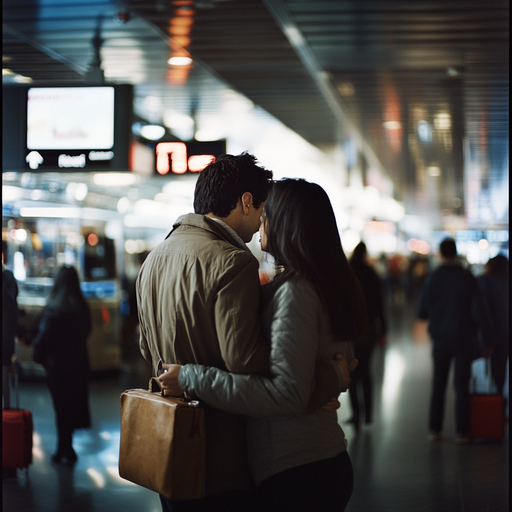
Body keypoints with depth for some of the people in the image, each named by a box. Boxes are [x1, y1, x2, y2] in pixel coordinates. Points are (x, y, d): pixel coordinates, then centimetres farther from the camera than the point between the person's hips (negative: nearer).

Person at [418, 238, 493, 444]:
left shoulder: (431, 278, -4)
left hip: (440, 340, 2)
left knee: (438, 385, 12)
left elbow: (422, 313, 0)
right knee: (461, 386, 4)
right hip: (464, 340, -1)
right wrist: (486, 340, -5)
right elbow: (479, 311, -11)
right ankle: (462, 432, 3)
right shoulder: (467, 278, -9)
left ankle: (435, 429, 13)